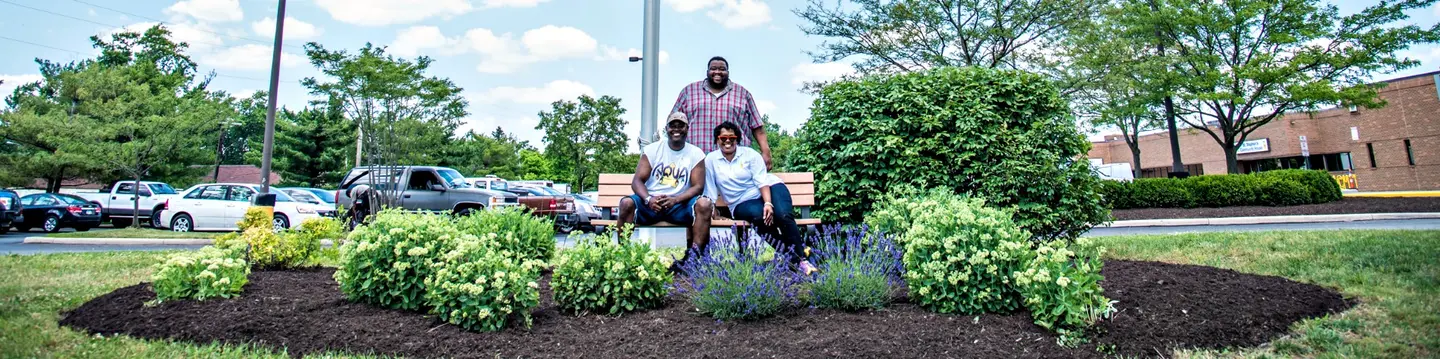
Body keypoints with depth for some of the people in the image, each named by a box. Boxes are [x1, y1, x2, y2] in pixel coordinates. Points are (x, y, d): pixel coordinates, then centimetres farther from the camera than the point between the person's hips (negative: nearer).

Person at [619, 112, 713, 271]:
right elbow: (637, 181, -1)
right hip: (651, 202, 0)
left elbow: (698, 186, -4)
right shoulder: (651, 150, 5)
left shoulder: (696, 154, 4)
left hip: (680, 204, 0)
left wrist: (675, 200, -23)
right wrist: (648, 199, -24)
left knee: (704, 204, -29)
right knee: (626, 203, -29)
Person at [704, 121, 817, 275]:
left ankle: (801, 258, -20)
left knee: (783, 215, -30)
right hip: (742, 203, 0)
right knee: (758, 215, -35)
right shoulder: (710, 160, 1)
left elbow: (762, 181, -11)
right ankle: (794, 258, -27)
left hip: (769, 188, 1)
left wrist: (768, 203, -25)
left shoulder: (750, 154, -1)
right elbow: (710, 191, 2)